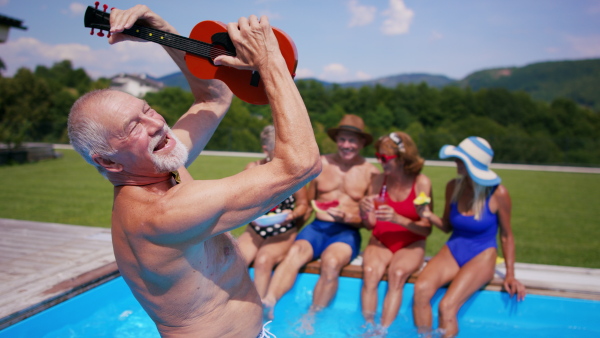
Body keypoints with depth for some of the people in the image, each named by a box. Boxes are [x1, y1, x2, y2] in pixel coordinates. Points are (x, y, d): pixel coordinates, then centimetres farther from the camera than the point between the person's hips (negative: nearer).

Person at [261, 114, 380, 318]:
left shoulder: (370, 173, 2)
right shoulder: (321, 163, 8)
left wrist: (347, 218, -16)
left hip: (347, 232, -2)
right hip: (318, 226, 2)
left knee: (331, 261, -33)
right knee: (295, 252, -30)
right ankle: (267, 305, -41)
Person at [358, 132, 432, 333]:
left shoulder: (422, 183, -10)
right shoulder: (378, 180, -2)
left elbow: (426, 229, -10)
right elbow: (370, 225, 3)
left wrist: (398, 219, -25)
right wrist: (364, 211, -19)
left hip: (411, 244, -2)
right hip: (381, 241, 2)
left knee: (397, 273, -31)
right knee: (370, 271, -28)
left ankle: (383, 331, -24)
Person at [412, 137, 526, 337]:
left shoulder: (498, 194, -11)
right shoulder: (453, 187, 0)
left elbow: (506, 236, 0)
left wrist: (510, 274, -4)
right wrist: (429, 216, -10)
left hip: (482, 256, -4)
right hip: (452, 251, 4)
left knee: (447, 306, -25)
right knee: (421, 288, -25)